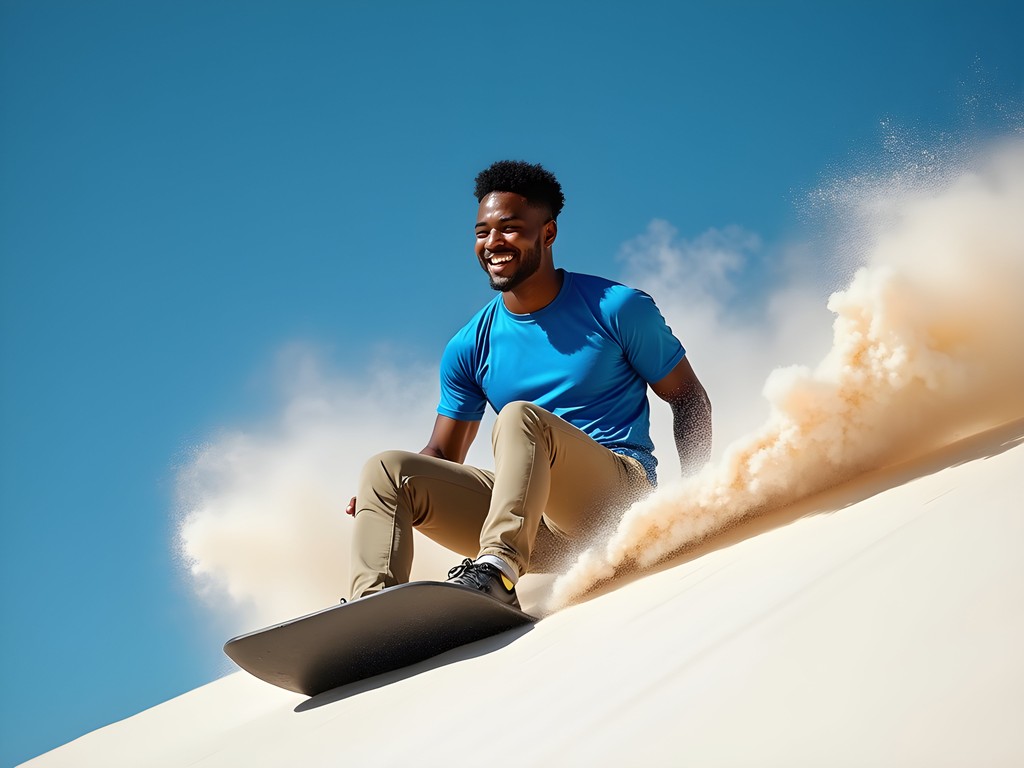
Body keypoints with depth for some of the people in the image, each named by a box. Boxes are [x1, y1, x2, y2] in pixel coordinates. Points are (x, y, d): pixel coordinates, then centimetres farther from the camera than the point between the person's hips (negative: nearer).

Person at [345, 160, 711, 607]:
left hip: (618, 494, -4)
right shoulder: (470, 347, 9)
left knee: (520, 417, -32)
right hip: (541, 530, 5)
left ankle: (498, 571, -48)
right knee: (386, 469, -12)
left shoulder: (617, 308, -1)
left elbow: (689, 400, 6)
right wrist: (390, 492, -8)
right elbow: (443, 455, 14)